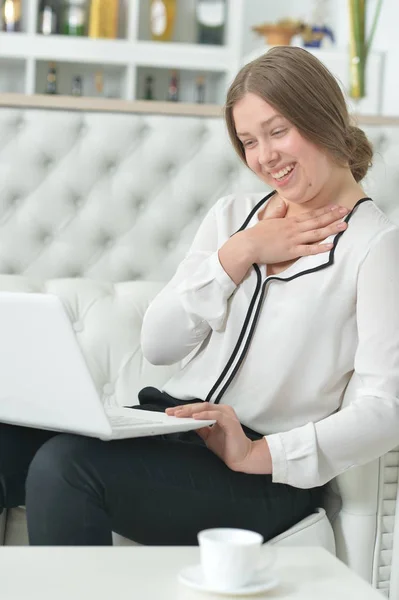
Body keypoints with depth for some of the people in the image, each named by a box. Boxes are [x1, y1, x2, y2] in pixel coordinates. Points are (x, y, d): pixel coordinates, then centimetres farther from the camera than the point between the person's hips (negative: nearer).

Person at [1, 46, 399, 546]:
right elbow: (157, 344, 9)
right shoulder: (232, 215, 19)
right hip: (164, 422, 6)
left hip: (267, 476, -5)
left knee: (66, 464, -29)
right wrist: (240, 254, -1)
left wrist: (257, 454, -23)